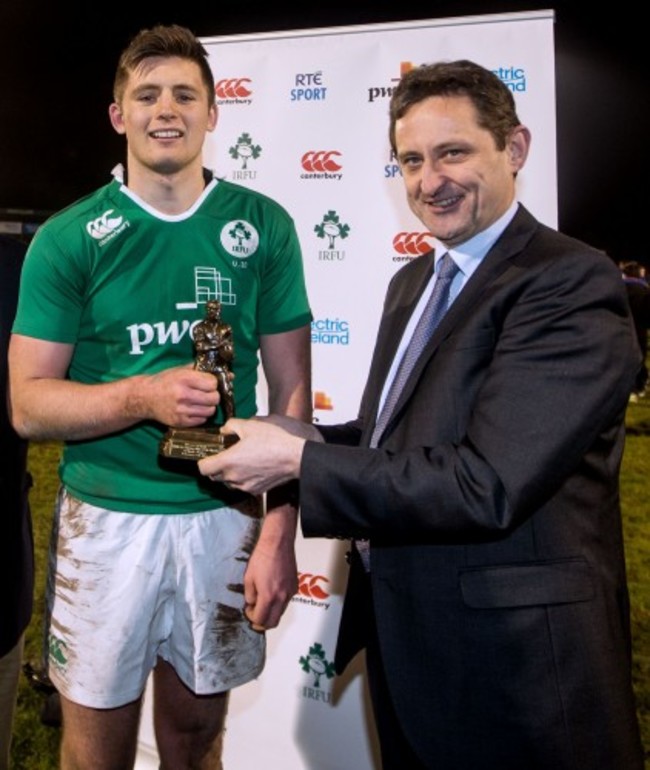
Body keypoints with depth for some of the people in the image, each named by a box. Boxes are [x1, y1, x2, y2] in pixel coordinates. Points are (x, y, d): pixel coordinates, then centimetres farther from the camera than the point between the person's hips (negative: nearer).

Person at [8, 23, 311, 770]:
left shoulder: (263, 226, -1)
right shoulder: (67, 238, -4)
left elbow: (290, 387, 0)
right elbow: (28, 404, -5)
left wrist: (280, 533, -7)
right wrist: (143, 396, -24)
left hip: (226, 515, 1)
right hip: (107, 518, -1)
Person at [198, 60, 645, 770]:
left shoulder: (572, 284, -19)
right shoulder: (412, 281, 9)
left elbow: (485, 485, -27)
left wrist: (298, 461, -21)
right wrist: (313, 438, -3)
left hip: (514, 657, -8)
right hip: (401, 634, 8)